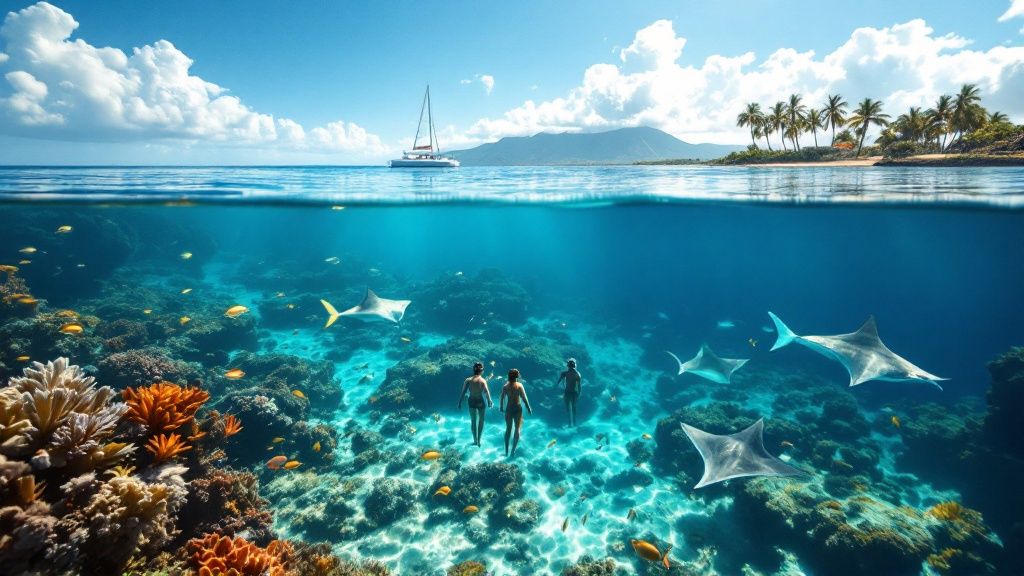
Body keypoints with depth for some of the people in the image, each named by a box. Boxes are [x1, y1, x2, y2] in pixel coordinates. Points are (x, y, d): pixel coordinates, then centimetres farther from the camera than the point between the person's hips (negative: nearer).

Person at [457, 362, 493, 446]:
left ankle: (475, 440, 8)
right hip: (480, 401, -1)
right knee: (481, 420, 18)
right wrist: (489, 402, -6)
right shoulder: (483, 380, -13)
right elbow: (487, 392, -18)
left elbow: (463, 392, -8)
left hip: (472, 402, 1)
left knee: (473, 421, 15)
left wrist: (460, 402, 0)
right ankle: (478, 440, 19)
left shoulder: (468, 380, -8)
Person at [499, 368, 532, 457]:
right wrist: (529, 408, -3)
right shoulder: (519, 385, -13)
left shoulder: (505, 386, -5)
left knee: (508, 429, 17)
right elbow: (524, 398, -13)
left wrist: (501, 407, 13)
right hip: (518, 409, -3)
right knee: (517, 429, 11)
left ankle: (506, 451, 20)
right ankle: (513, 451, 8)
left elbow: (502, 398, -2)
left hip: (509, 409, 3)